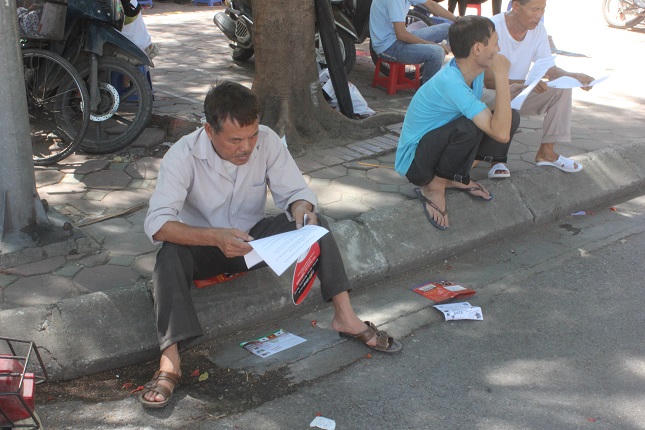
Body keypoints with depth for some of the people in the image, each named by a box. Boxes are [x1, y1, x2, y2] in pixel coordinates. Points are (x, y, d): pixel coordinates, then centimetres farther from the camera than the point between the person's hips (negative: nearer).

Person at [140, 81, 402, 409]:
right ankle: (170, 363, -40)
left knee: (313, 222, -21)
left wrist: (301, 208, -34)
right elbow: (157, 223, -30)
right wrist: (215, 237, -46)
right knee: (170, 255, -35)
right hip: (204, 247, -3)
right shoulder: (183, 156, -23)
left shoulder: (267, 141, -14)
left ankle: (345, 317, -19)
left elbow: (294, 191, -8)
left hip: (252, 238, 3)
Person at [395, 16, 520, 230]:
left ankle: (456, 178, 7)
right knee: (469, 127, -36)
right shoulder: (450, 83, -32)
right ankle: (434, 187, -12)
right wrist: (502, 77, -32)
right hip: (413, 162, -9)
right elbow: (501, 134, -36)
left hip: (438, 144, 9)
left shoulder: (474, 72, -3)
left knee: (511, 117, -4)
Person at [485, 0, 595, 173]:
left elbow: (550, 69, 2)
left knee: (561, 88, -12)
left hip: (517, 93, 7)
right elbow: (486, 80, -30)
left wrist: (574, 76, -20)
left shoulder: (538, 29, -2)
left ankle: (546, 152, -6)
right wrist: (524, 83, -44)